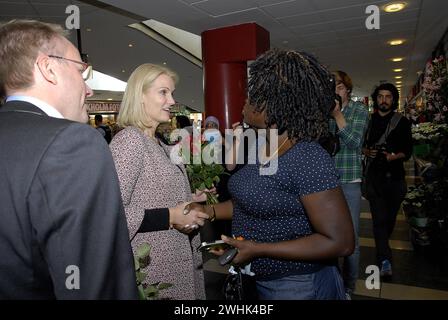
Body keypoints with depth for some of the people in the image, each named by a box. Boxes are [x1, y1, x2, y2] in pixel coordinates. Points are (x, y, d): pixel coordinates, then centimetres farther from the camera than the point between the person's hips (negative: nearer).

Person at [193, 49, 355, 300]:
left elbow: (339, 242, -27)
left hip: (298, 287, -8)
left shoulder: (308, 158, -26)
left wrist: (257, 250, -26)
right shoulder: (262, 149, 0)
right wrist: (208, 211, 0)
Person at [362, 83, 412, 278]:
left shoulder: (402, 122, 4)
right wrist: (366, 151, -7)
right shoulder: (368, 121, 8)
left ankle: (382, 247, 37)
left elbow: (408, 150, 3)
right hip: (374, 176, 0)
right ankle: (385, 260, -8)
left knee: (390, 216, 12)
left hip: (395, 176, 1)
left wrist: (395, 156, -16)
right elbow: (361, 144, 14)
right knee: (379, 218, -8)